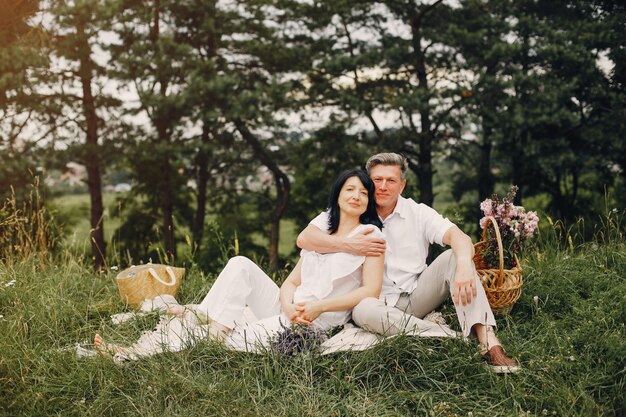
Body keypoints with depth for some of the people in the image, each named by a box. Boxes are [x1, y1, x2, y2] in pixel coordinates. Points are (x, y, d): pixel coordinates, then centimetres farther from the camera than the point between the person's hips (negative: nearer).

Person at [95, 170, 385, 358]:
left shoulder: (370, 235, 1)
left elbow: (370, 291, -8)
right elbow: (292, 280, 12)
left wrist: (318, 307, -19)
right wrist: (288, 306, -12)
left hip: (317, 322, -6)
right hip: (290, 311, 6)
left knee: (232, 342, -25)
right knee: (241, 265, -17)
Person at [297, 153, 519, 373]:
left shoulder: (418, 212, 2)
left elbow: (458, 236, -16)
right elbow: (304, 238, -8)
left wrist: (464, 267, -39)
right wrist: (348, 244, -22)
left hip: (418, 295, 2)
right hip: (380, 302, -2)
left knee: (453, 257, -21)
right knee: (362, 310, -37)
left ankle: (488, 341, -34)